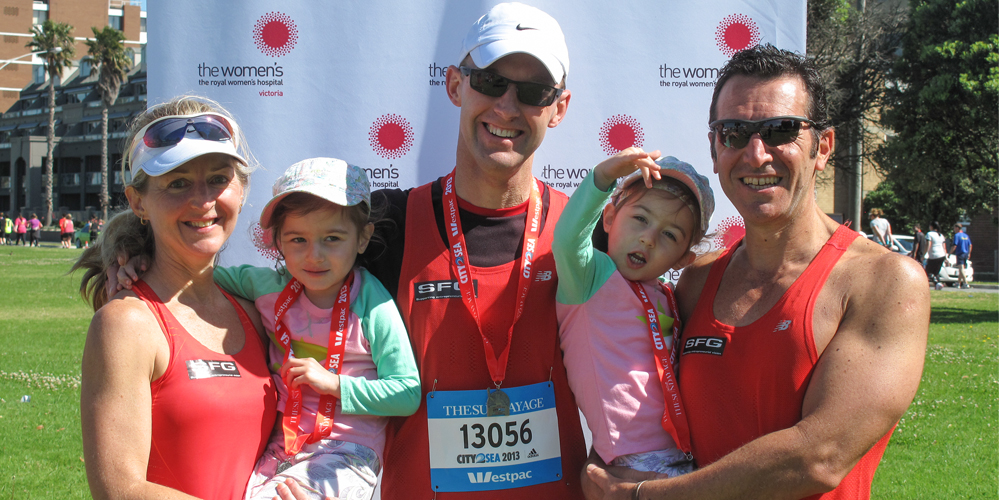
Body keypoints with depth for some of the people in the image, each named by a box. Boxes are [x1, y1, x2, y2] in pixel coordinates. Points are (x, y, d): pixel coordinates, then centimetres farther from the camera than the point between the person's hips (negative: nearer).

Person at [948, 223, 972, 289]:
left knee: (961, 269, -12)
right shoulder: (966, 236, 14)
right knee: (961, 269, 15)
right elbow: (970, 245, 17)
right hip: (966, 254, 8)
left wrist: (949, 253, -8)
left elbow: (954, 246, -16)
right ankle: (959, 283, 22)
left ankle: (965, 283, -22)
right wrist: (968, 253, 24)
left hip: (960, 253, -8)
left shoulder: (957, 235, -9)